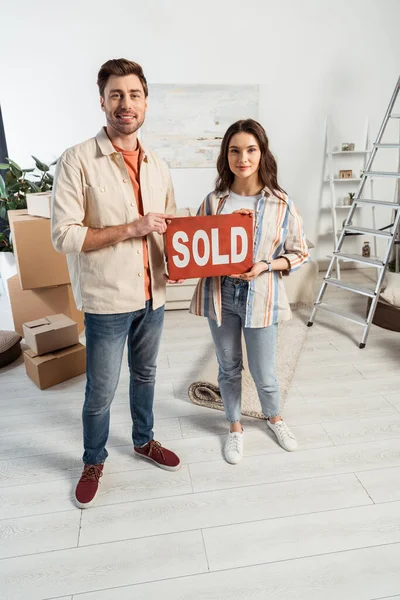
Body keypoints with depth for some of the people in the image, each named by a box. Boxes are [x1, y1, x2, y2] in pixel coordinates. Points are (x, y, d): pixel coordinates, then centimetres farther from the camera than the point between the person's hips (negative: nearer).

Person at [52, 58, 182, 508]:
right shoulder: (78, 160, -11)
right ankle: (93, 461, 35)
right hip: (107, 300, -5)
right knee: (100, 390, 9)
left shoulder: (157, 166, 7)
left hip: (152, 295, 5)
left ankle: (144, 441, 44)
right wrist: (131, 228, -22)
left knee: (145, 374, 21)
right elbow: (63, 236, -16)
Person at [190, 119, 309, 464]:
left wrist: (264, 266, -16)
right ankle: (235, 427, 40)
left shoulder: (281, 204, -6)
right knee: (228, 367, 16)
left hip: (261, 297, -1)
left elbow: (299, 254, -1)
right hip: (220, 295, 2)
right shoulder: (214, 201, -2)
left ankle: (274, 417, 44)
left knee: (264, 372, 10)